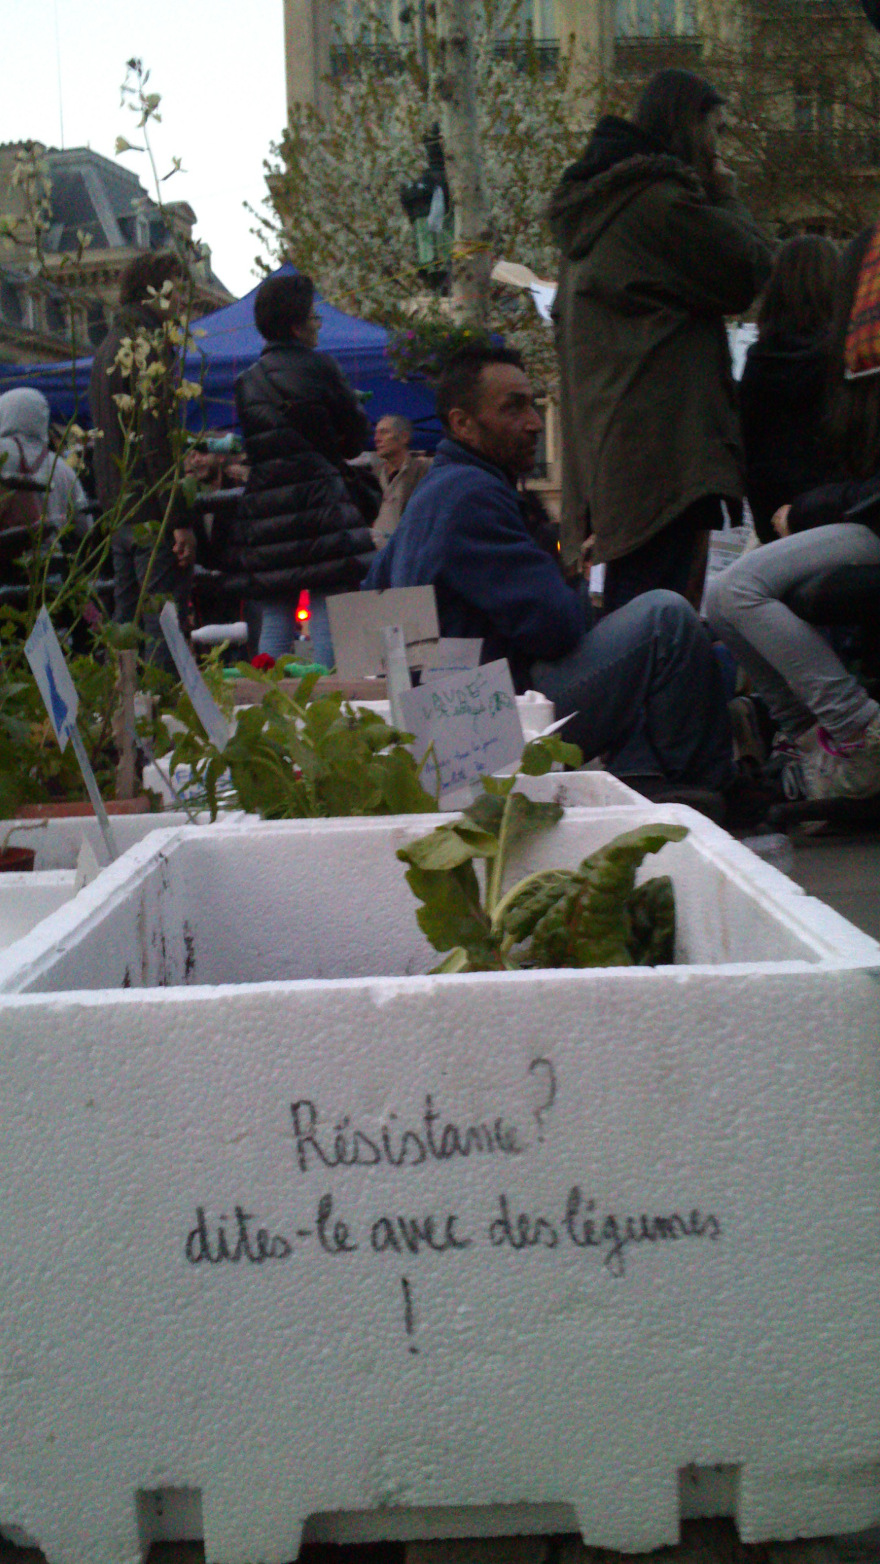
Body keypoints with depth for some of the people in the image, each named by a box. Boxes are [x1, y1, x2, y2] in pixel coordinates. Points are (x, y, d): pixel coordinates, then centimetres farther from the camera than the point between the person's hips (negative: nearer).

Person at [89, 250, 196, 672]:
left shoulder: (107, 347, 18)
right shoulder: (148, 347, -12)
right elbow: (157, 438, -19)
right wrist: (180, 518, -19)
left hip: (118, 510, 10)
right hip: (152, 513, -10)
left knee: (125, 622, 13)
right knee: (165, 625, -8)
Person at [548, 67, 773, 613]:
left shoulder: (592, 204, 22)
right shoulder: (660, 196, -8)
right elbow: (753, 272, -3)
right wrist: (728, 199, 11)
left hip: (603, 442, 10)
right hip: (664, 443, -10)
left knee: (623, 610, 10)